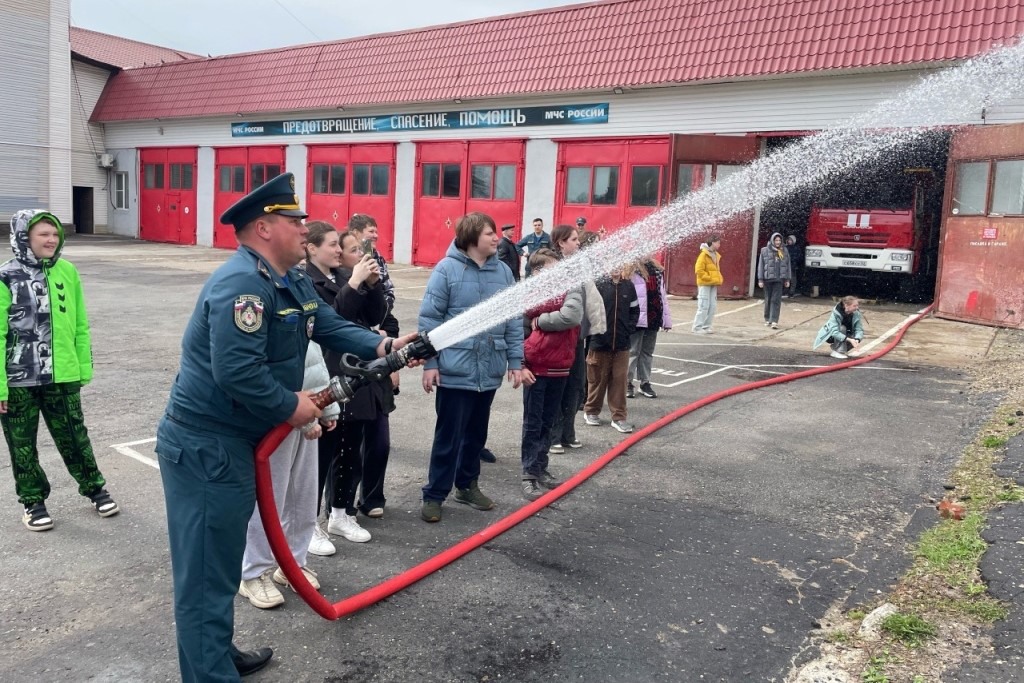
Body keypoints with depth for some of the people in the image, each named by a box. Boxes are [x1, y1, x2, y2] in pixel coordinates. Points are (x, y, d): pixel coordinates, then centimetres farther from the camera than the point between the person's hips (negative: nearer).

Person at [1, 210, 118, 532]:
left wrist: (84, 368, 8)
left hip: (61, 375, 3)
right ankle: (33, 501, 28)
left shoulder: (68, 272, 1)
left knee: (74, 436, 13)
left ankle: (94, 488, 29)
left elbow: (80, 326, 8)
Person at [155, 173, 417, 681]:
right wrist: (291, 406, -19)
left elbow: (331, 327, 12)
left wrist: (385, 348, -4)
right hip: (205, 447, -11)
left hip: (235, 442, 11)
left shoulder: (293, 282, 11)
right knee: (207, 572, -1)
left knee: (222, 562, 24)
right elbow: (235, 371, -32)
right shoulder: (243, 283, -23)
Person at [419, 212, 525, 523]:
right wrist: (430, 363, -11)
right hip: (455, 370, -5)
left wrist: (515, 361, 6)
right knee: (448, 435, 2)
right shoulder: (447, 269, -8)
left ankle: (467, 485, 34)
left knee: (476, 433, 17)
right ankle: (434, 494, 16)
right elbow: (429, 319, -8)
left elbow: (513, 321, 9)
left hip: (489, 371, 5)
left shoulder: (503, 272, 5)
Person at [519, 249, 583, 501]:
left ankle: (541, 470, 26)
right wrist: (520, 365, -8)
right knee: (532, 424, 5)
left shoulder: (570, 290, -2)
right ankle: (529, 475, 13)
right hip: (535, 369, -2)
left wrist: (539, 321, -11)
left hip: (560, 368, 2)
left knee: (548, 423, 14)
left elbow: (572, 316, -21)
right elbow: (519, 334, 0)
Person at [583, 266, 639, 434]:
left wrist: (629, 329, 1)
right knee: (597, 379, 9)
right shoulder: (598, 285, -8)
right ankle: (591, 411, 27)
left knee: (619, 380, 5)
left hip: (622, 343, 3)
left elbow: (634, 310, 11)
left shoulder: (629, 286, 4)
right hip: (600, 342, -3)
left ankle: (618, 416, 13)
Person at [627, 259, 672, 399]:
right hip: (636, 319, -6)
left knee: (648, 352, 14)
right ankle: (627, 383, 12)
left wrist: (667, 318, 14)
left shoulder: (657, 269, 14)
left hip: (653, 319, 7)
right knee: (632, 352, 2)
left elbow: (663, 295, 17)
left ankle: (645, 383, 23)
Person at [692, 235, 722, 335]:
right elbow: (699, 270, -16)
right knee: (704, 306, -8)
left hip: (713, 285, 8)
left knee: (713, 306, 6)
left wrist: (718, 279, 10)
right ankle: (697, 327, -1)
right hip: (705, 284, -8)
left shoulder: (716, 255, 14)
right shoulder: (704, 254, -11)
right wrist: (709, 278, -16)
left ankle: (706, 327, 14)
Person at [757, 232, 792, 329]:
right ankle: (767, 319, 23)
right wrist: (760, 280, -4)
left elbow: (788, 266, 11)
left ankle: (774, 321, -9)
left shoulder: (785, 251, 7)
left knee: (776, 300, -6)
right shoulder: (765, 251, 1)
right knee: (768, 299, 9)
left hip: (779, 279, 1)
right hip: (768, 279, -1)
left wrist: (787, 279, 8)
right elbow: (761, 266, 1)